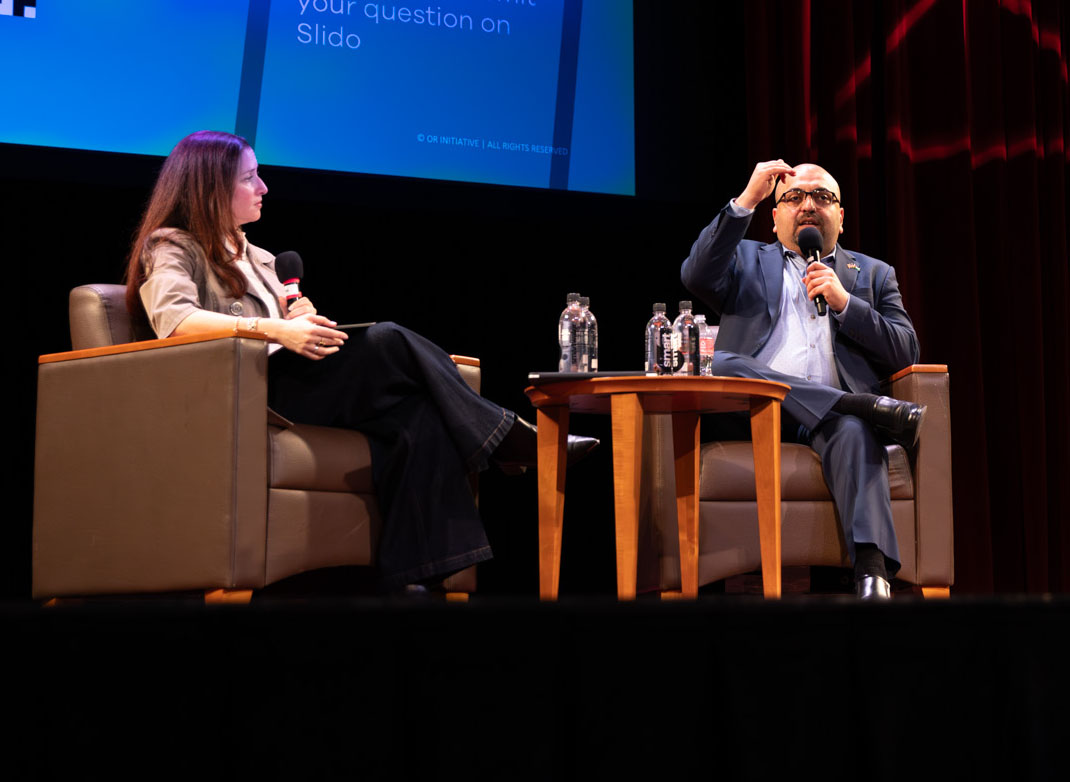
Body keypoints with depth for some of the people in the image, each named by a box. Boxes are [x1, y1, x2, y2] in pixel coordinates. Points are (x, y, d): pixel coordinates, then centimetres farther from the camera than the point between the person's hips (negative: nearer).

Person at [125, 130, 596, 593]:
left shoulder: (255, 259, 30)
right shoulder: (171, 248, 5)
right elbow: (173, 318, -18)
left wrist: (298, 319, 5)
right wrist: (276, 330, -27)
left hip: (284, 385, 8)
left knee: (418, 415, -24)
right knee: (387, 342, -26)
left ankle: (407, 577, -33)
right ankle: (508, 440, -15)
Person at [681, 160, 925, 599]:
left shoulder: (873, 275, 26)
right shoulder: (747, 261, 24)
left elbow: (906, 353, 12)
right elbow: (696, 277, 0)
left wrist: (844, 303, -2)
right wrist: (746, 200, -5)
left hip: (832, 416, 0)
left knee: (853, 432, -36)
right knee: (716, 365, -32)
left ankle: (872, 572, -52)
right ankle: (871, 406, -32)